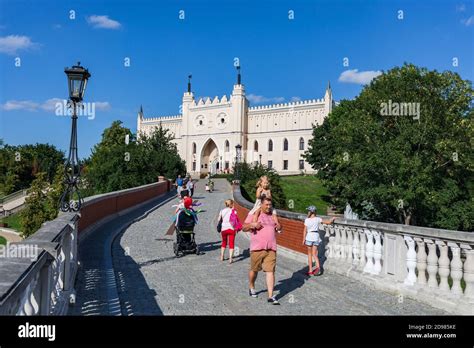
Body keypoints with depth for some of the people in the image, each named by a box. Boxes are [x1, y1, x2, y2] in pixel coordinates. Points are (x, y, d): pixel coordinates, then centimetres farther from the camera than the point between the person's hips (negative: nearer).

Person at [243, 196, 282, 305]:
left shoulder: (272, 215, 14)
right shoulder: (253, 214, 1)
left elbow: (277, 227, 28)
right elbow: (244, 228, 1)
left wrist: (279, 227, 3)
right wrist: (252, 224, -18)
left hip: (271, 249, 3)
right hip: (257, 248, -3)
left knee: (270, 271, -5)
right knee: (254, 269, 10)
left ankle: (270, 296, -4)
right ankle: (251, 287, 37)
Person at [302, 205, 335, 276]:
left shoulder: (307, 220, -6)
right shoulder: (318, 219, -3)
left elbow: (305, 230, -4)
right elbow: (328, 222, 1)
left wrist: (303, 239, 4)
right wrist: (333, 219, 21)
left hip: (309, 236, -1)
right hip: (316, 236, 1)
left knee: (310, 254, 12)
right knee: (314, 254, 9)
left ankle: (310, 270, 12)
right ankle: (318, 267, -16)